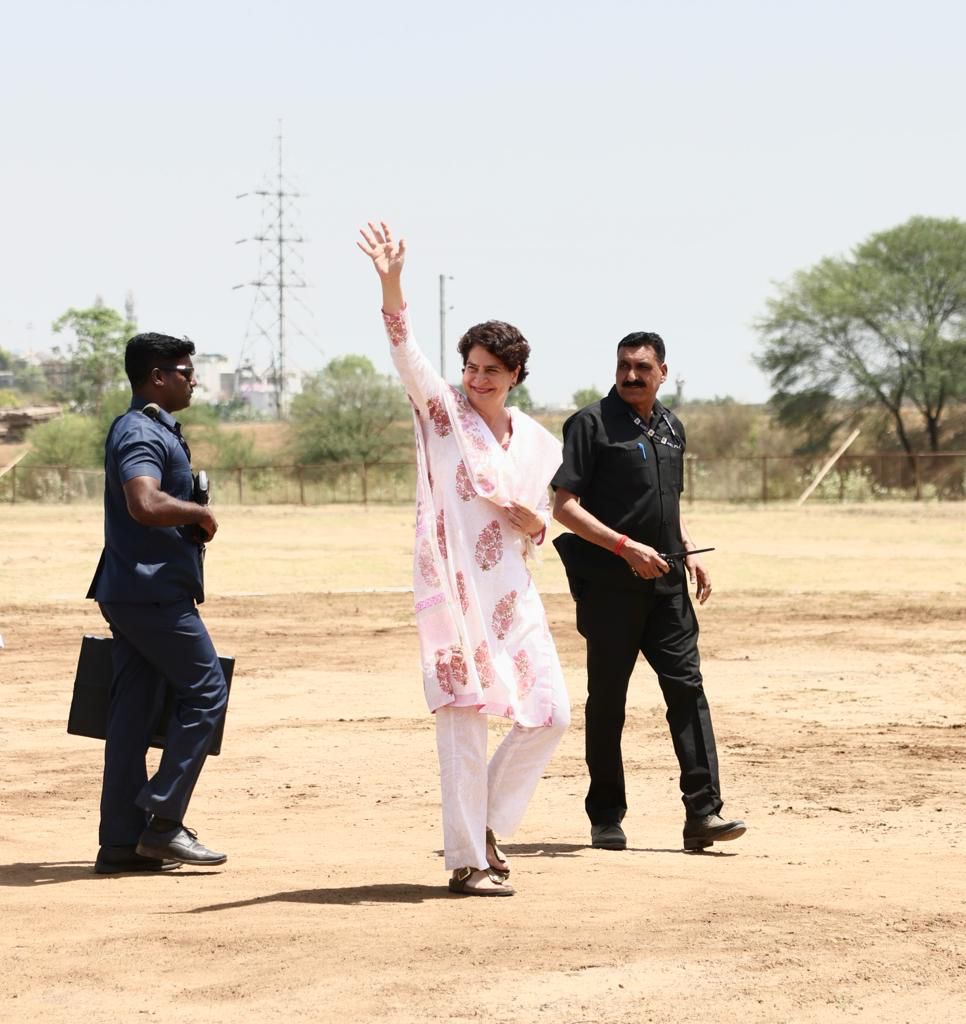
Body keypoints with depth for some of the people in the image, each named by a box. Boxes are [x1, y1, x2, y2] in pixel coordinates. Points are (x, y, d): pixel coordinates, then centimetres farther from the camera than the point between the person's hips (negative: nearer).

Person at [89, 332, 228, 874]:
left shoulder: (146, 429, 19)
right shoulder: (142, 433, -15)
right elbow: (146, 504, -31)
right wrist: (202, 514, -16)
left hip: (130, 592, 10)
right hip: (154, 592, -10)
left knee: (133, 711, 8)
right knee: (206, 691, -6)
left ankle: (122, 841, 9)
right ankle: (163, 822, -7)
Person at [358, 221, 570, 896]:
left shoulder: (539, 443, 11)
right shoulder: (443, 411, -1)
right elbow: (406, 353, -18)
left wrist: (532, 522, -7)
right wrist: (391, 284, -34)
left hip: (512, 593, 5)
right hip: (453, 588, -5)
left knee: (551, 713, 3)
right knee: (465, 718, -6)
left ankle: (486, 825, 20)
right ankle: (466, 861, 1)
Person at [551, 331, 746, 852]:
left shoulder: (670, 428, 15)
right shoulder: (592, 423, -6)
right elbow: (564, 505, -11)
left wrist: (689, 552, 11)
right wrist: (626, 547, -19)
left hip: (665, 583, 5)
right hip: (609, 585, -5)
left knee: (687, 687, -3)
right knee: (607, 700, 3)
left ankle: (703, 812, -5)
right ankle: (606, 818, 12)